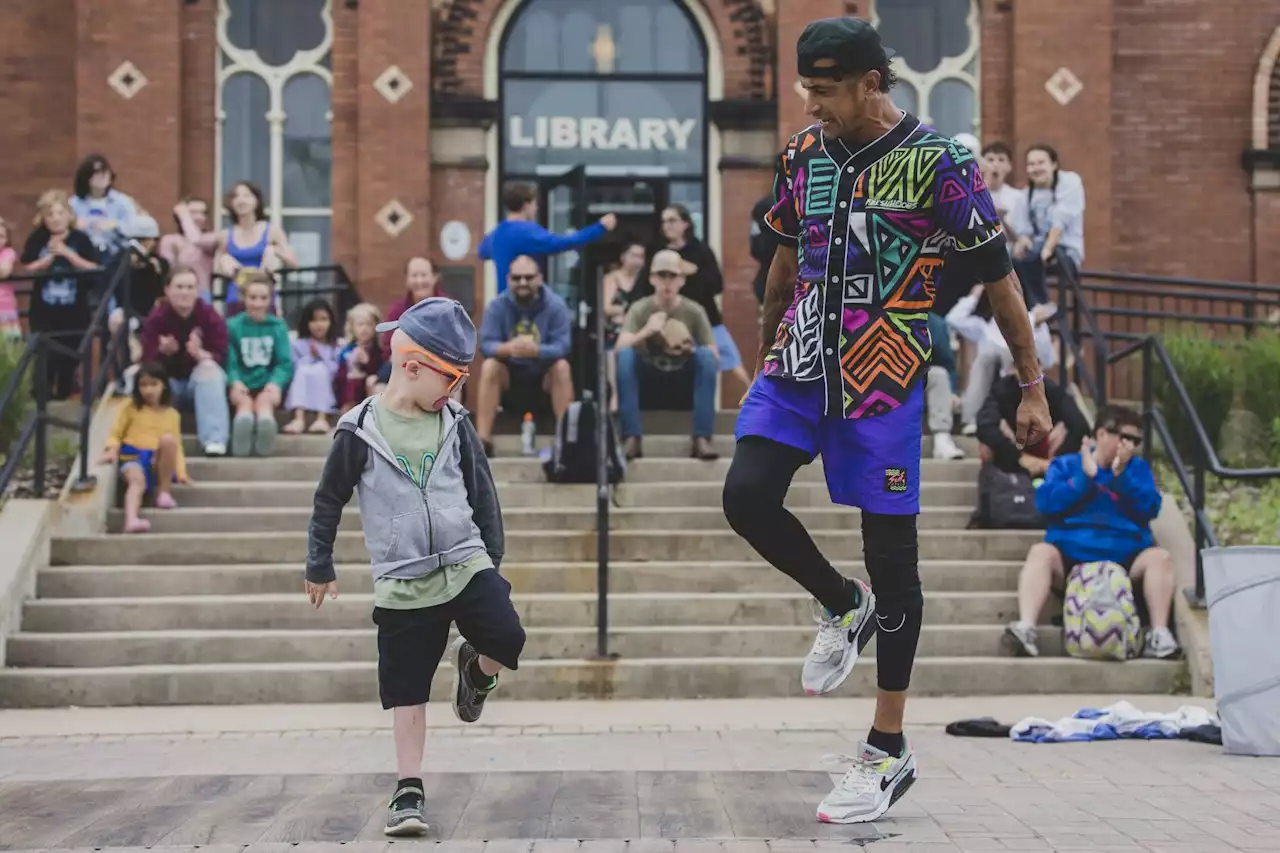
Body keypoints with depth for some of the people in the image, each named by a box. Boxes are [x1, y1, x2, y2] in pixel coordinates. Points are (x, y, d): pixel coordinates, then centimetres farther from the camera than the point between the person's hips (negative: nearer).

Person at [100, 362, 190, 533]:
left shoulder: (172, 414, 16)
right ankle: (131, 520, -65)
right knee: (137, 481, -38)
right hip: (133, 458, -2)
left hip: (158, 463, 2)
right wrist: (112, 450, -12)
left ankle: (164, 492, -20)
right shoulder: (130, 408, 12)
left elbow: (176, 445, 16)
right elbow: (116, 434, 10)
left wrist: (181, 472, 2)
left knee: (168, 439, -31)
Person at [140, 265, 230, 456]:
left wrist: (201, 354, -38)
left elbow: (221, 357, -16)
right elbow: (146, 358, -14)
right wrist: (162, 352, -36)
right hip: (167, 383, 0)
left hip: (203, 382, 0)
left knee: (209, 367, -34)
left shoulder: (211, 317, -11)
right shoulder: (155, 318, -9)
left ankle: (214, 440, -44)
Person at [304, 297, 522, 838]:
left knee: (509, 643, -16)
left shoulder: (454, 424, 2)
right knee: (407, 690, 1)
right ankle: (409, 791, 12)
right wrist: (320, 567, 9)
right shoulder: (360, 431, -8)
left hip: (467, 564, 2)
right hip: (402, 584, -2)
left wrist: (493, 557, 13)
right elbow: (329, 502, 3)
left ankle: (475, 667, 20)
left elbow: (482, 493, 12)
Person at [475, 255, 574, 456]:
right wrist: (507, 348, -43)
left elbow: (562, 347, -23)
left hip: (545, 373, -1)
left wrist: (536, 350, -45)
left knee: (562, 366, -31)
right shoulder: (497, 306, -9)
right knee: (489, 366, -28)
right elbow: (486, 344, -19)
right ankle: (482, 439, -29)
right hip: (510, 371, 1)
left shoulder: (555, 305, -13)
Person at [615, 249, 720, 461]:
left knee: (707, 356, -29)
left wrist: (692, 349, -33)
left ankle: (702, 439, -31)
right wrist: (646, 332, -44)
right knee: (625, 355, -30)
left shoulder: (694, 311, -11)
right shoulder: (639, 309, -12)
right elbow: (620, 348, -26)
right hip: (648, 372, 0)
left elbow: (715, 359, -12)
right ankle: (631, 438, -33)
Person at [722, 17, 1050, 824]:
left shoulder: (938, 163, -9)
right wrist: (767, 348, 28)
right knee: (747, 495, -15)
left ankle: (890, 752, 11)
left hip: (884, 378, -5)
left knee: (891, 549, 1)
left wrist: (1034, 388, -3)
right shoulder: (805, 154, 7)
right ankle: (843, 606, 16)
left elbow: (998, 279, -4)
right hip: (801, 363, 5)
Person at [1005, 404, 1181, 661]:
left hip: (1125, 558, 1)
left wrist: (1121, 475, -8)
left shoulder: (1138, 468, 17)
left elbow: (1150, 508, 0)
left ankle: (1159, 634, -33)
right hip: (1070, 556, -1)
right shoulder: (1066, 465, 13)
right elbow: (1045, 503, -4)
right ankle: (1025, 628, -45)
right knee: (1041, 552, -30)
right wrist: (1085, 478, -9)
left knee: (1160, 557, -26)